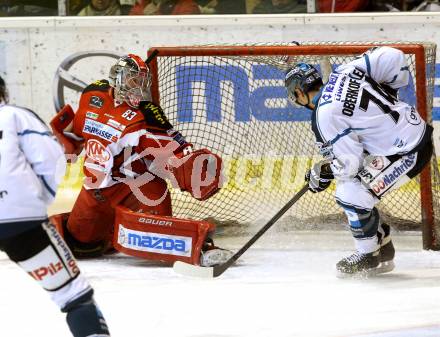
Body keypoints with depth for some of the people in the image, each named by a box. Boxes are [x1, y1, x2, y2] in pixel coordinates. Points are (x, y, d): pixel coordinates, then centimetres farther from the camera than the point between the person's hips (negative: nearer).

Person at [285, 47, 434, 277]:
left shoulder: (325, 116, -18)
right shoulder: (344, 72, 2)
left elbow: (349, 162, -17)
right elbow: (393, 57, 2)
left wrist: (322, 173, 2)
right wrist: (386, 94, 18)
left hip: (409, 152, -10)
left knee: (351, 195, -9)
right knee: (350, 186, 15)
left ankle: (369, 256, 9)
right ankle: (383, 249, 24)